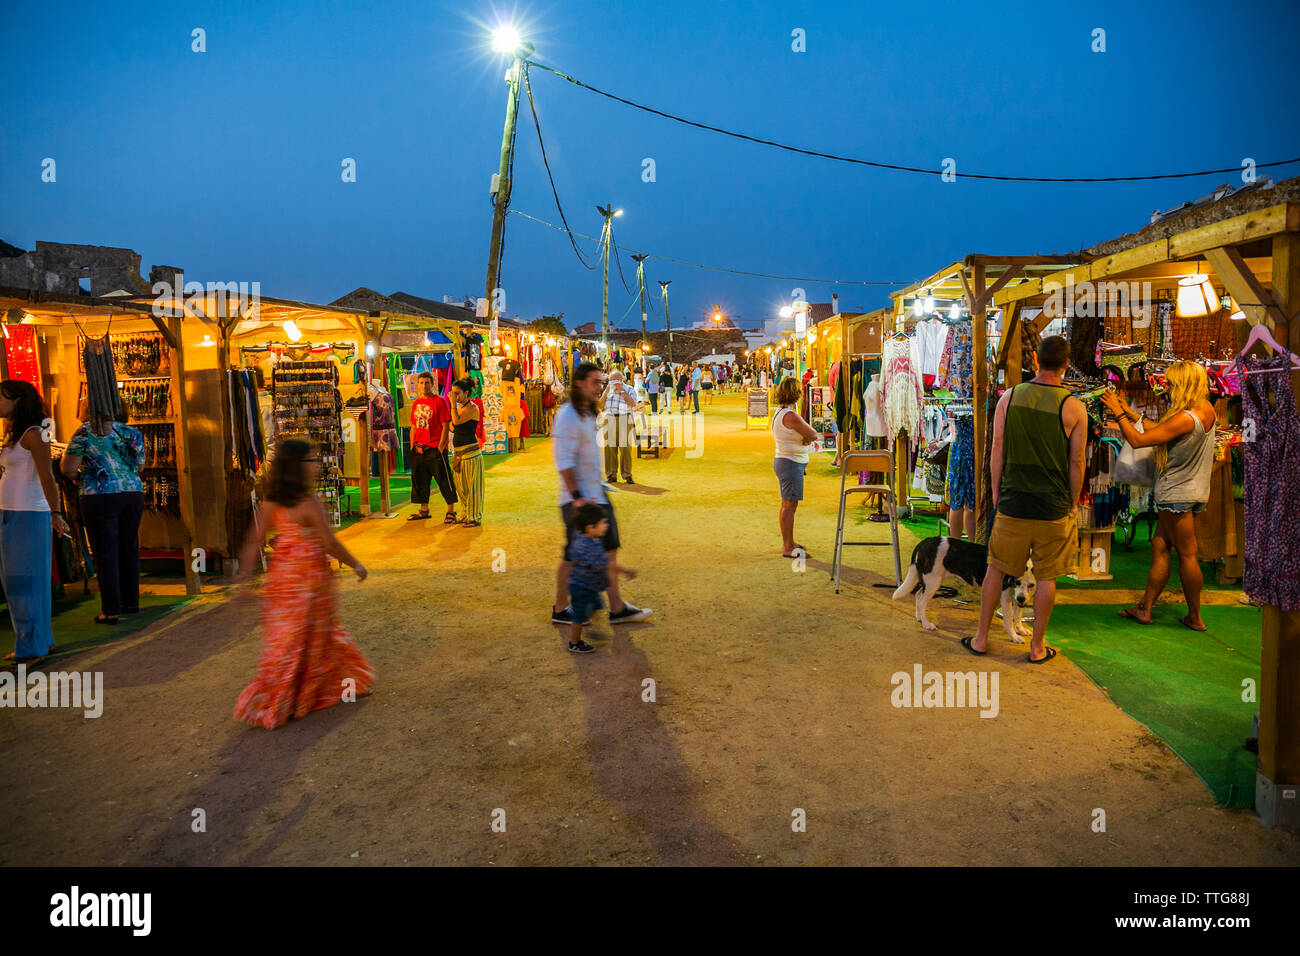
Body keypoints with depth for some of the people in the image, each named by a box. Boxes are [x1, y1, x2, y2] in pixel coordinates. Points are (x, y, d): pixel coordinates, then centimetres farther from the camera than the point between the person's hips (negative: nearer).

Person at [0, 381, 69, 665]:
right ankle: (31, 641, 25)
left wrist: (55, 513, -21)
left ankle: (34, 647, 4)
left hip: (28, 514, -9)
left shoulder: (33, 434, -11)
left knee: (26, 581, -3)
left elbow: (46, 476, -17)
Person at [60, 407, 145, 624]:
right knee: (129, 548, 14)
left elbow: (68, 469, -6)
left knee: (105, 552, -1)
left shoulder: (85, 433, -4)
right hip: (133, 493, 5)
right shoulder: (133, 433, 9)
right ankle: (131, 602, 22)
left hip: (101, 497, -5)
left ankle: (110, 610, 0)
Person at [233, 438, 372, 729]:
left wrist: (245, 574, 7)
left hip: (281, 576, 7)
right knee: (302, 641, 6)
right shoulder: (310, 503, -19)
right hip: (309, 578, -7)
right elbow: (330, 544, -16)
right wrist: (356, 565, -4)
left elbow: (254, 541, 2)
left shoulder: (271, 502, 1)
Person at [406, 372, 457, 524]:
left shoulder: (440, 401, -6)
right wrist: (413, 445, 9)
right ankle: (424, 510, 24)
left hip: (435, 449, -7)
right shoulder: (416, 403, 13)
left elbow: (446, 427, -9)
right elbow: (413, 427, 19)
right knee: (419, 480, 12)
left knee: (444, 480, -3)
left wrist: (440, 447, -14)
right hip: (419, 449, 7)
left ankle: (451, 510, 5)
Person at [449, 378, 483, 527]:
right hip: (458, 452, 9)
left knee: (472, 485, -3)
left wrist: (453, 404, -17)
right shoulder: (459, 407, 14)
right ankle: (465, 515, 24)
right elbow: (453, 428, 18)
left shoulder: (473, 408, -11)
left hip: (470, 451, -9)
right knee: (461, 486, 14)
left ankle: (475, 518, 3)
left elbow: (457, 421, -22)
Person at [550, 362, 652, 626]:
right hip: (579, 499, -10)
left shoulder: (587, 414, 14)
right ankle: (560, 609, 17)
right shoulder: (568, 417, -17)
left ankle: (617, 608, 15)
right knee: (574, 556, 1)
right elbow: (564, 462, -22)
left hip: (596, 495, 10)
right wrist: (577, 496, -26)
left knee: (609, 549, 9)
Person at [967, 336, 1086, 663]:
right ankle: (1037, 647, 20)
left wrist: (996, 493, 10)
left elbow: (996, 450, 0)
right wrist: (1073, 503, 9)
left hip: (1013, 503, 1)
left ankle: (981, 638, 21)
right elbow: (1076, 461, -3)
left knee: (997, 569, 14)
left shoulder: (1009, 397, -3)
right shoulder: (1073, 406, -7)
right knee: (1046, 578, 10)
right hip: (1054, 507, -1)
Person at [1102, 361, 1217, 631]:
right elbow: (1162, 429, 14)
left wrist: (1119, 414, -11)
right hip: (1190, 491, 9)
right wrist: (1132, 414, 15)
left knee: (1186, 554, 1)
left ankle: (1195, 617, 13)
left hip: (1178, 494, -9)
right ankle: (1145, 609, 17)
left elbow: (1137, 440, -23)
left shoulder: (1185, 419, -25)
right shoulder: (1205, 410, 5)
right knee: (1159, 546, 12)